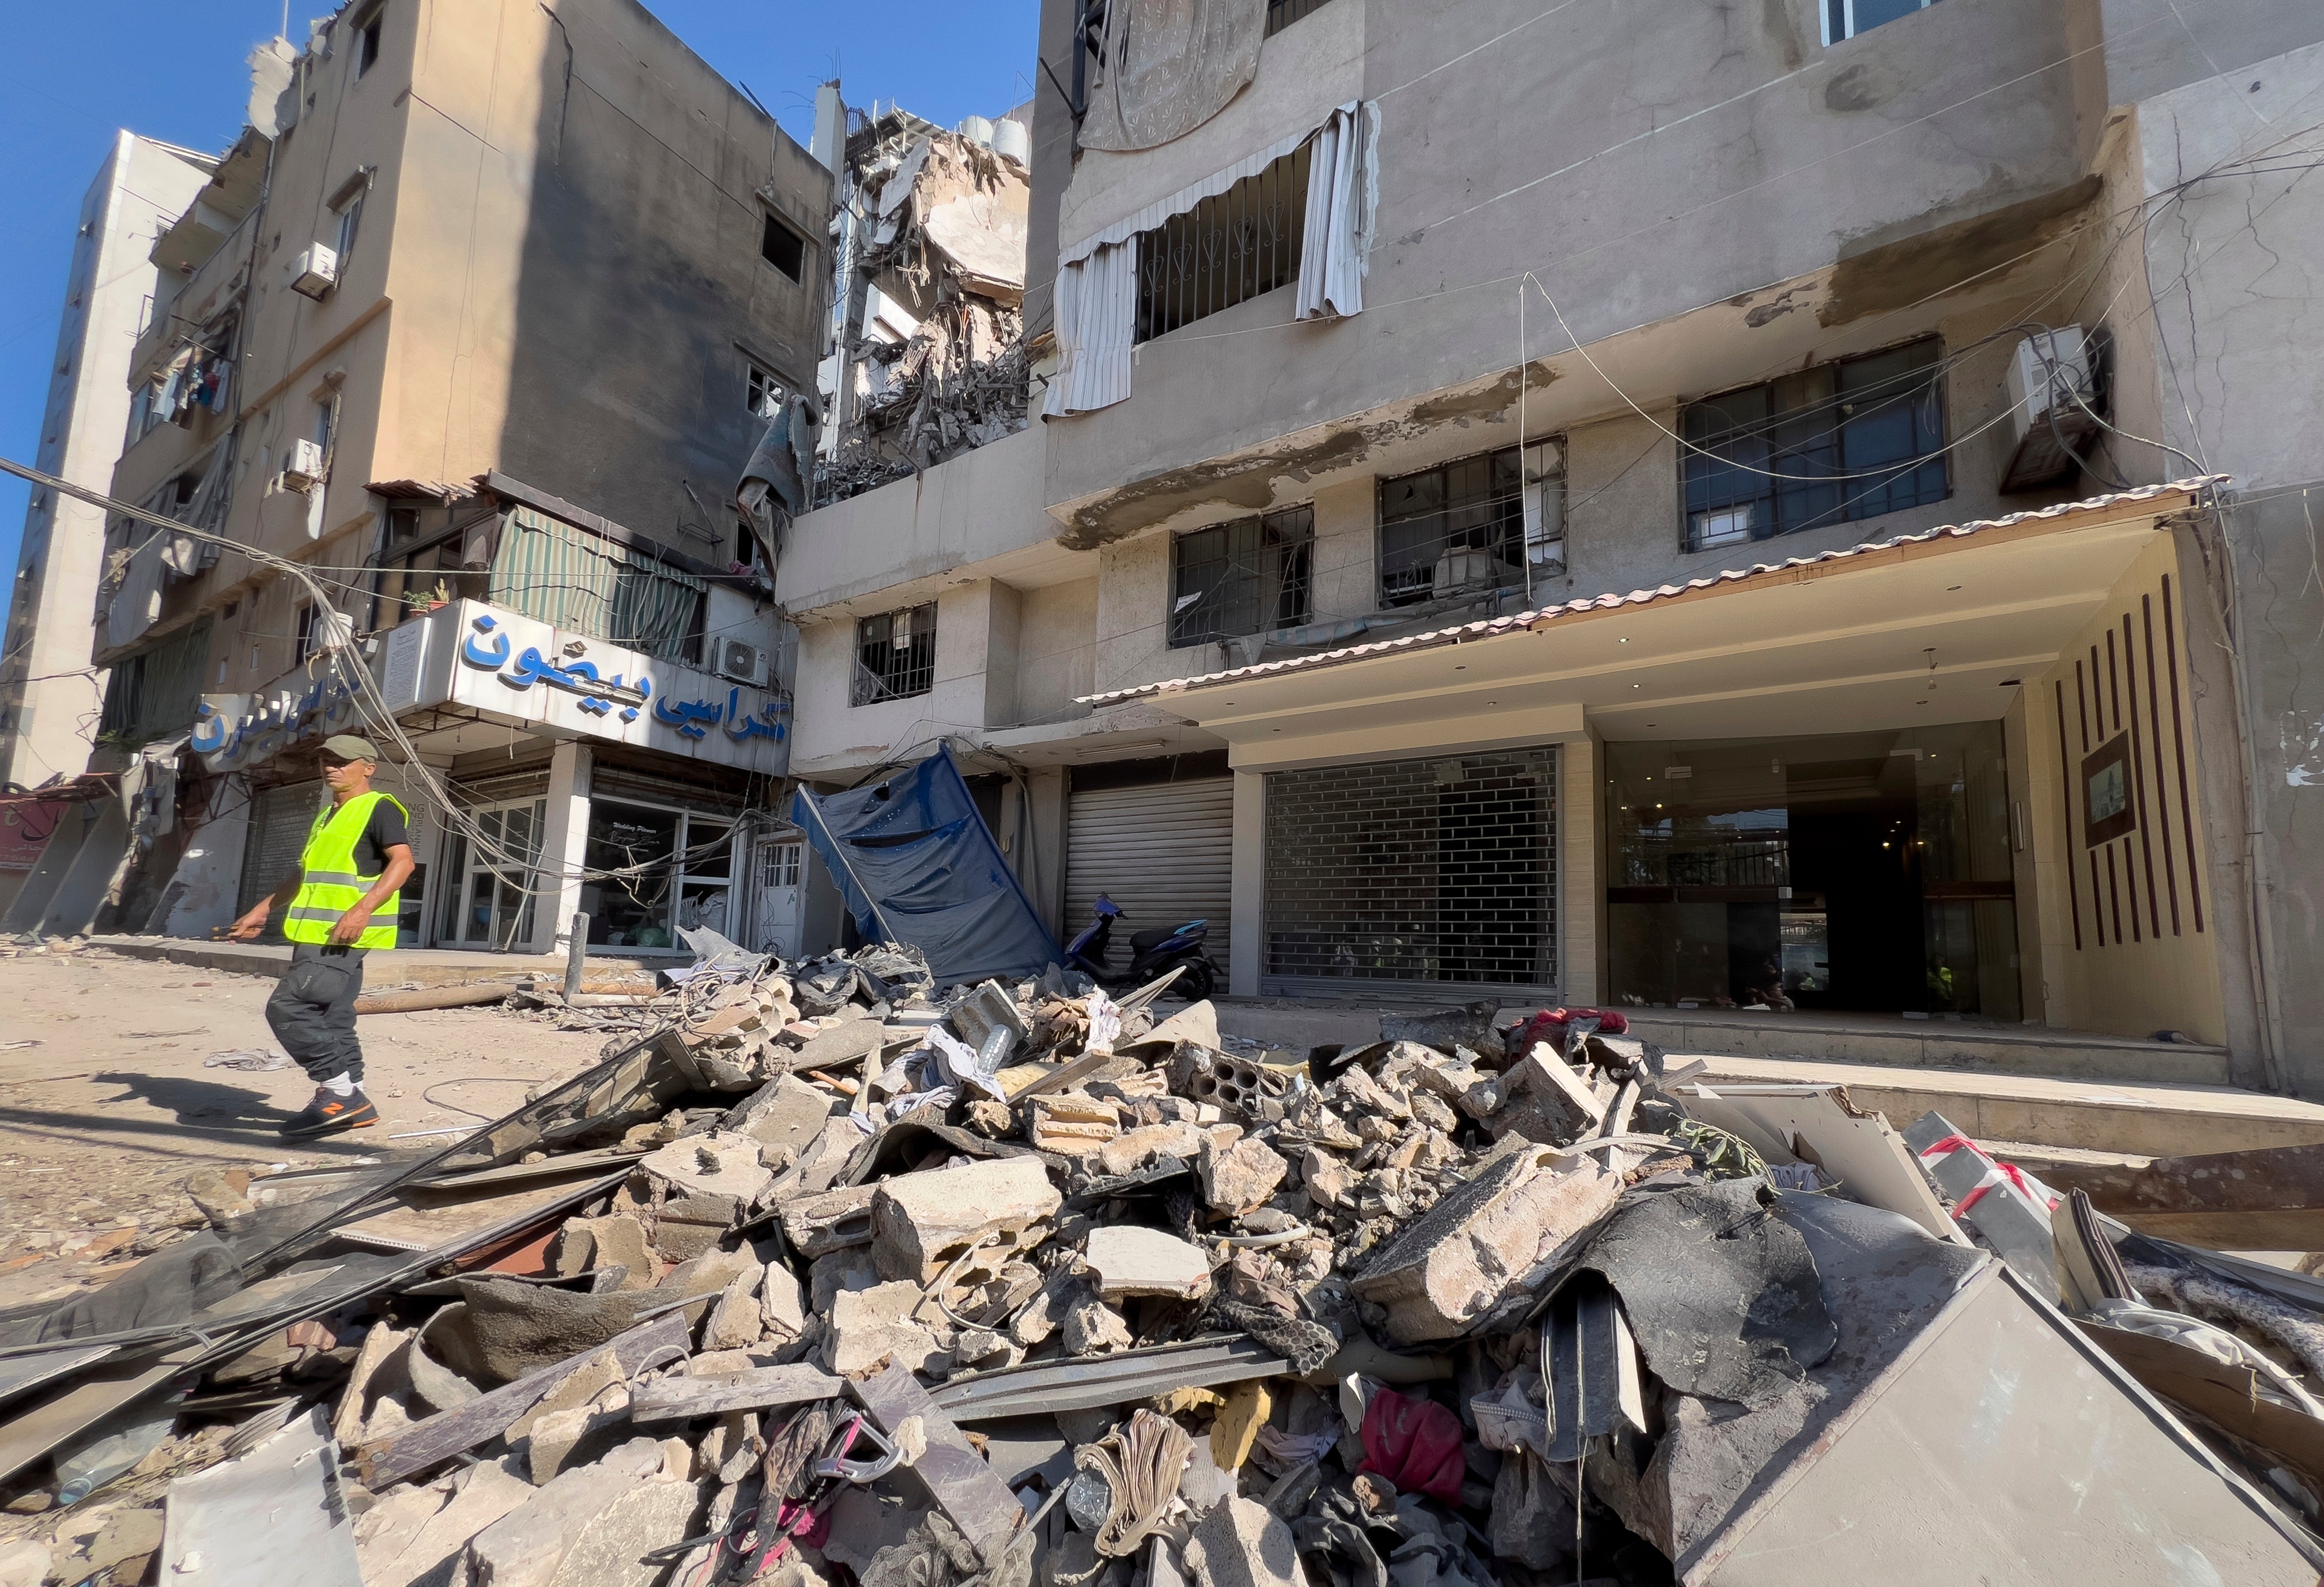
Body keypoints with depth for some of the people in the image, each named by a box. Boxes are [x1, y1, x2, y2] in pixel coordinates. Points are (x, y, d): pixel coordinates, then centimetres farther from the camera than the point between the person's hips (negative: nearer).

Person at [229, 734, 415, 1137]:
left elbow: (402, 861, -19)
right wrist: (262, 911, 30)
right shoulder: (327, 816, 24)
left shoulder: (380, 808, -6)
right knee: (331, 1018, 9)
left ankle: (338, 1090, -11)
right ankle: (352, 1102, 14)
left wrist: (362, 910, -28)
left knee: (286, 1006, -15)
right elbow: (305, 875, 33)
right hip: (314, 937, 10)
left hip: (341, 938, -10)